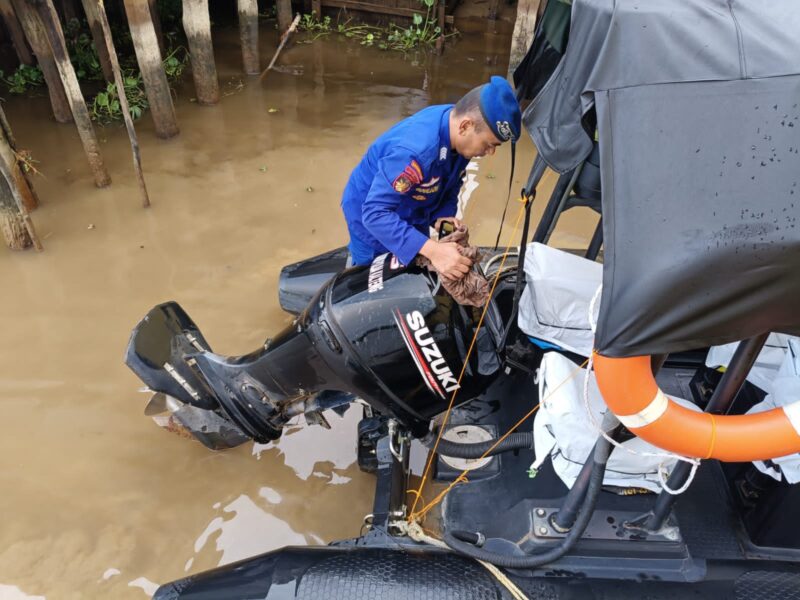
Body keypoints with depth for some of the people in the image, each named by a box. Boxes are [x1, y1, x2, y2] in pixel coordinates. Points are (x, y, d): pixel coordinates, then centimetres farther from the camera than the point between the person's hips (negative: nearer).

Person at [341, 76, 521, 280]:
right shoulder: (414, 151, -42)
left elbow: (450, 182, 0)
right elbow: (375, 213, -44)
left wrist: (444, 214, -19)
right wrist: (433, 250, -50)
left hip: (412, 214, 7)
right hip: (372, 219, -7)